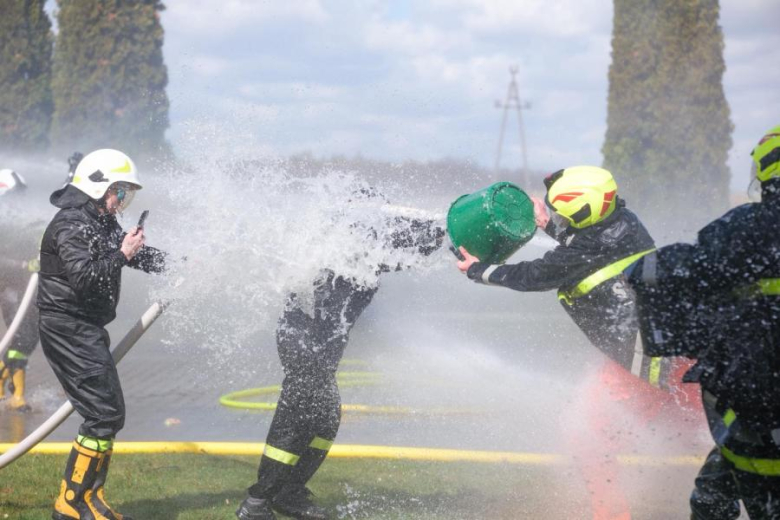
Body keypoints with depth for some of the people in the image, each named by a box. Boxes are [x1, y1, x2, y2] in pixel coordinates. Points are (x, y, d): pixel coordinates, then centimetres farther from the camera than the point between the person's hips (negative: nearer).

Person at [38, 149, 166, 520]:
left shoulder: (102, 223, 15)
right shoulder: (71, 225, -15)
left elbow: (142, 256, 21)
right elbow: (83, 278, -25)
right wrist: (122, 256, -21)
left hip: (88, 330, 10)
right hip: (68, 331, -10)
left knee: (109, 414, 12)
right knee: (103, 413, -13)